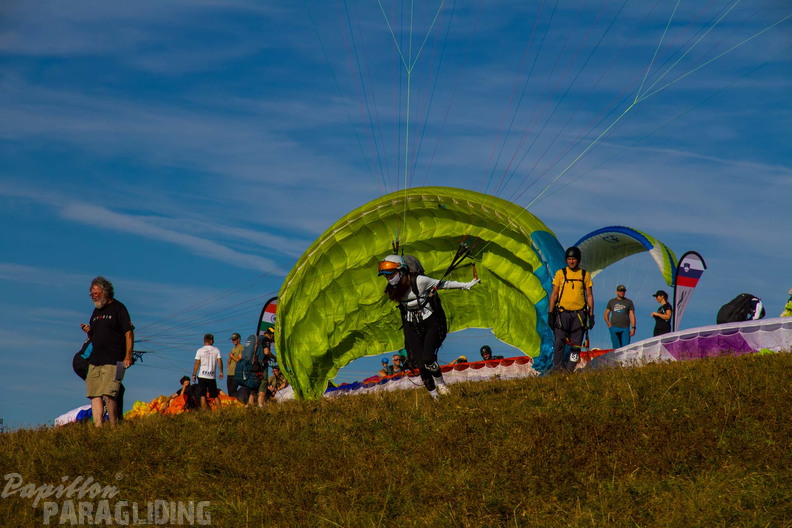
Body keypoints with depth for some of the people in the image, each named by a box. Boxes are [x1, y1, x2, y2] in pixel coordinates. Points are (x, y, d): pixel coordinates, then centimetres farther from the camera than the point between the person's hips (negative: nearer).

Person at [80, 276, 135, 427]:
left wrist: (128, 357, -14)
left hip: (113, 361, -7)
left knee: (108, 395, -16)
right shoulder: (96, 311, 20)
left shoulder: (118, 308, -2)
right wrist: (88, 332, 3)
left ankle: (114, 427, -7)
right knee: (94, 394, -1)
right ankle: (98, 427, -2)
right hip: (95, 360, 7)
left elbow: (129, 332, -7)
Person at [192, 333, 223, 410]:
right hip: (212, 376, 2)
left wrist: (194, 375, 6)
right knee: (215, 395, 10)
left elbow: (197, 364, -1)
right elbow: (220, 362, 0)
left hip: (202, 376, -1)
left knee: (203, 395, -2)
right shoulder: (216, 350, 3)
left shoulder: (200, 350, 0)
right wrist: (221, 372, 12)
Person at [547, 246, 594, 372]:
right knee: (559, 342, -6)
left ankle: (570, 370, 4)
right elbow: (554, 294, 7)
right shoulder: (560, 273, 7)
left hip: (579, 314, 1)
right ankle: (557, 368, -2)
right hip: (562, 313, -1)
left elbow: (589, 296, 11)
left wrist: (591, 315, 3)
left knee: (576, 345, 0)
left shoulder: (585, 275, 9)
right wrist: (550, 313, -1)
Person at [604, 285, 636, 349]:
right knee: (616, 348, -2)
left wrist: (633, 327, -6)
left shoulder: (629, 302, 11)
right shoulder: (611, 302, 15)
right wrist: (609, 324, 4)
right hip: (614, 328, 1)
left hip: (625, 329, -1)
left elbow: (632, 315, 5)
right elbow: (606, 315, 19)